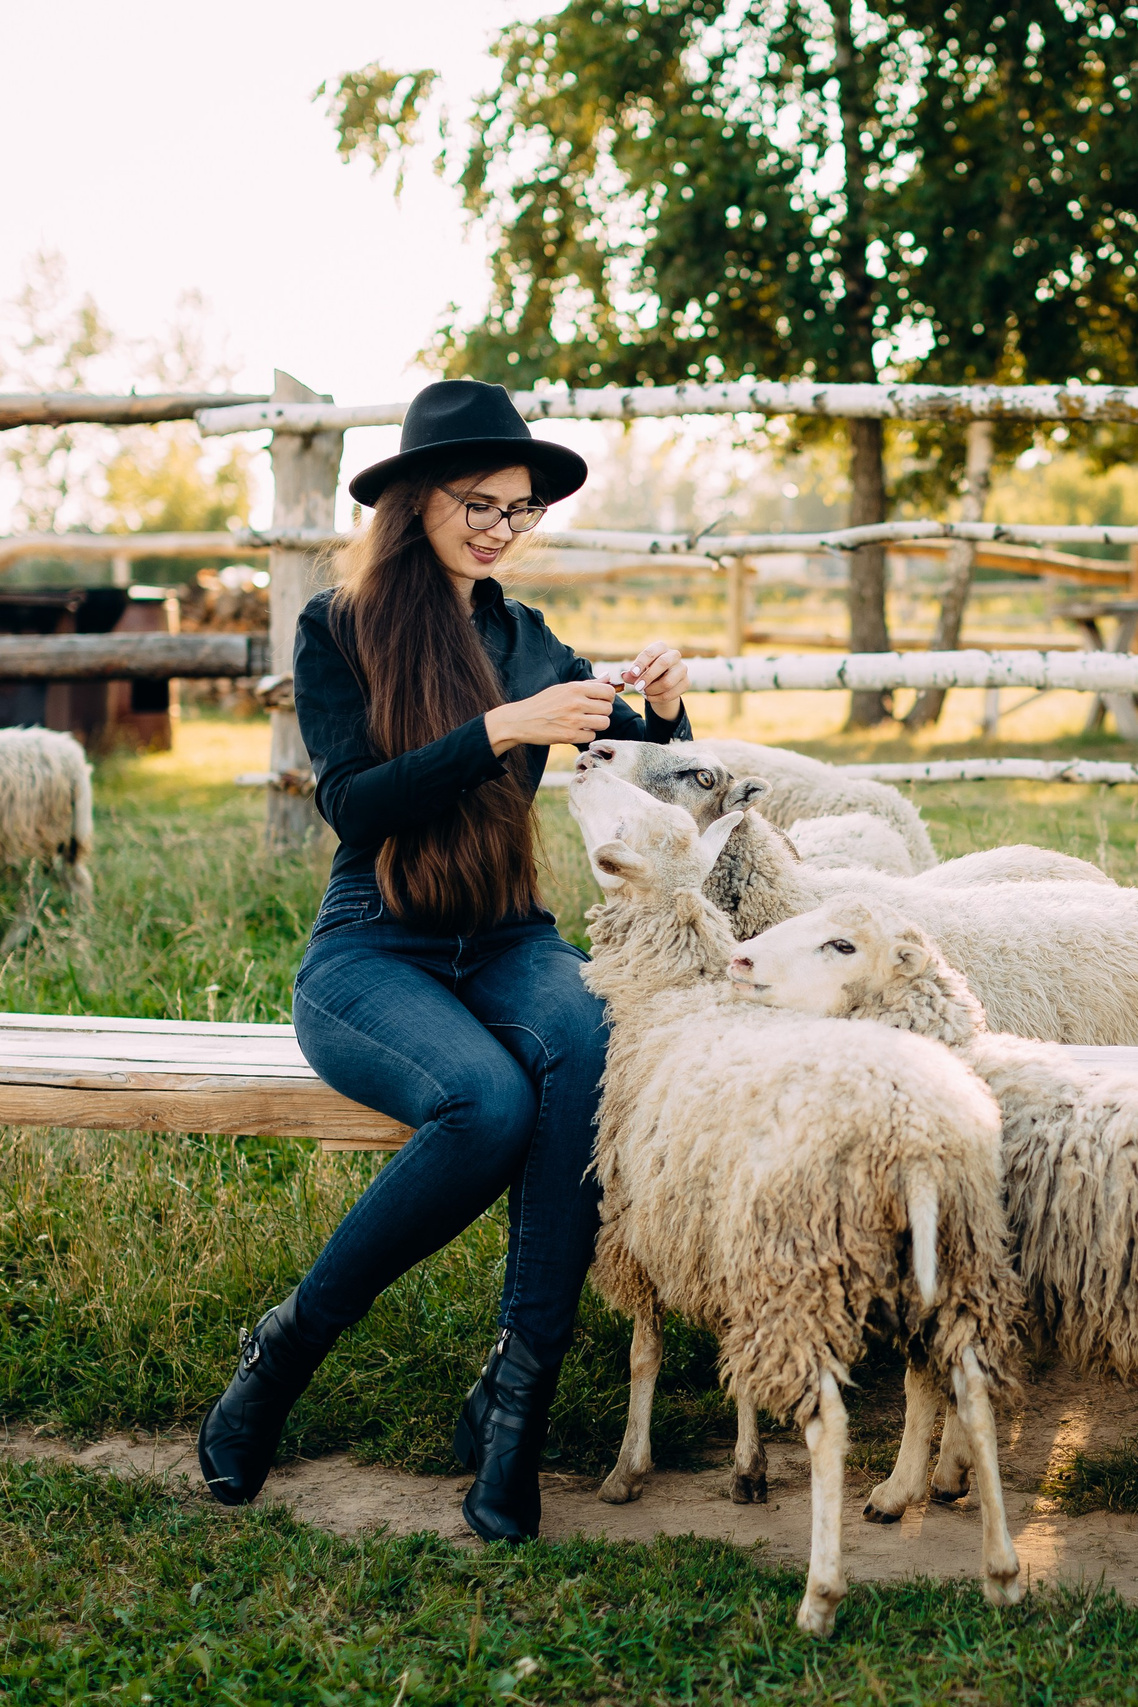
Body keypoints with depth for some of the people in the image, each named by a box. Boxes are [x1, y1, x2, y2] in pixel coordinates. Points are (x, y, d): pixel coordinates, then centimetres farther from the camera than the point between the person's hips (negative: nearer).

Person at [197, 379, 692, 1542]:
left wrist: (661, 712, -8)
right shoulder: (339, 628, 1)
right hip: (370, 954, -4)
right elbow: (350, 802, -12)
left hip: (506, 944, 4)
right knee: (488, 1101, -34)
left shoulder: (525, 640, 14)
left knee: (586, 1049, -32)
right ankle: (288, 1345, -14)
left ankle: (518, 1384, -29)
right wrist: (498, 733, -22)